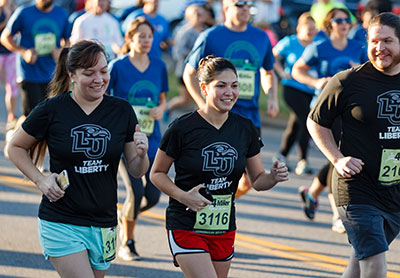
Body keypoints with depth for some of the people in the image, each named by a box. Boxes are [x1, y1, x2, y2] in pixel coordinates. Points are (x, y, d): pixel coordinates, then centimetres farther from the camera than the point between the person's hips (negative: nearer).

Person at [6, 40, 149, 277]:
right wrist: (41, 180, -7)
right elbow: (16, 147, 6)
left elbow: (137, 171, 5)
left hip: (104, 224, 4)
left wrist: (141, 154, -17)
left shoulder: (121, 111, 1)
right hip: (61, 223, -4)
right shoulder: (52, 110, -7)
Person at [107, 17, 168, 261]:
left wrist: (161, 109, -4)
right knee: (136, 192, -14)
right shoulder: (118, 67, -6)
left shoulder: (159, 66, 6)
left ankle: (126, 217, 30)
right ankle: (127, 244, 7)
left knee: (153, 196, -3)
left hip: (151, 139, 4)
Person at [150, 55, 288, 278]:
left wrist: (273, 177, -13)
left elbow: (257, 180, 9)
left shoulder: (245, 129, 2)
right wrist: (183, 196, -19)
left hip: (224, 230, 5)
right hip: (186, 227, -5)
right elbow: (157, 173, -2)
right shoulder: (183, 128, -12)